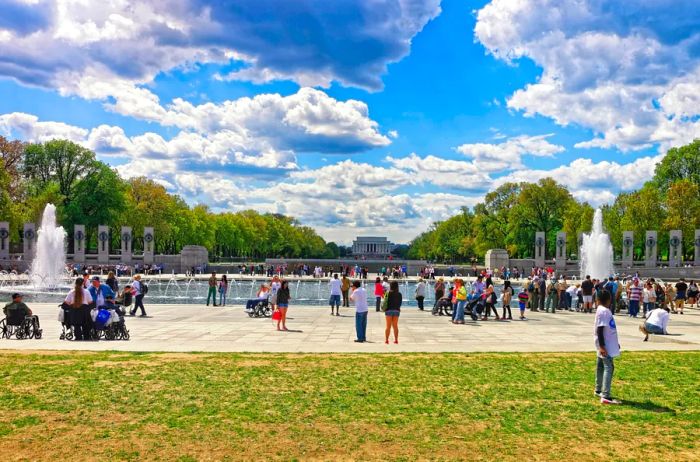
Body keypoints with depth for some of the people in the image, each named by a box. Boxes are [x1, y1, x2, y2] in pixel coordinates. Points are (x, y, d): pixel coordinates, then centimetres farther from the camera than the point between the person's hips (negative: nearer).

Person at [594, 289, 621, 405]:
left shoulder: (604, 310, 12)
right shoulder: (603, 311, -18)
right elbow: (599, 330, -22)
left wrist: (615, 342, 28)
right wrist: (601, 346, -26)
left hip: (608, 344, 10)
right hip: (605, 345, -10)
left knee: (601, 366, 17)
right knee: (609, 367, -14)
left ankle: (598, 390, 29)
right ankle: (605, 396, -19)